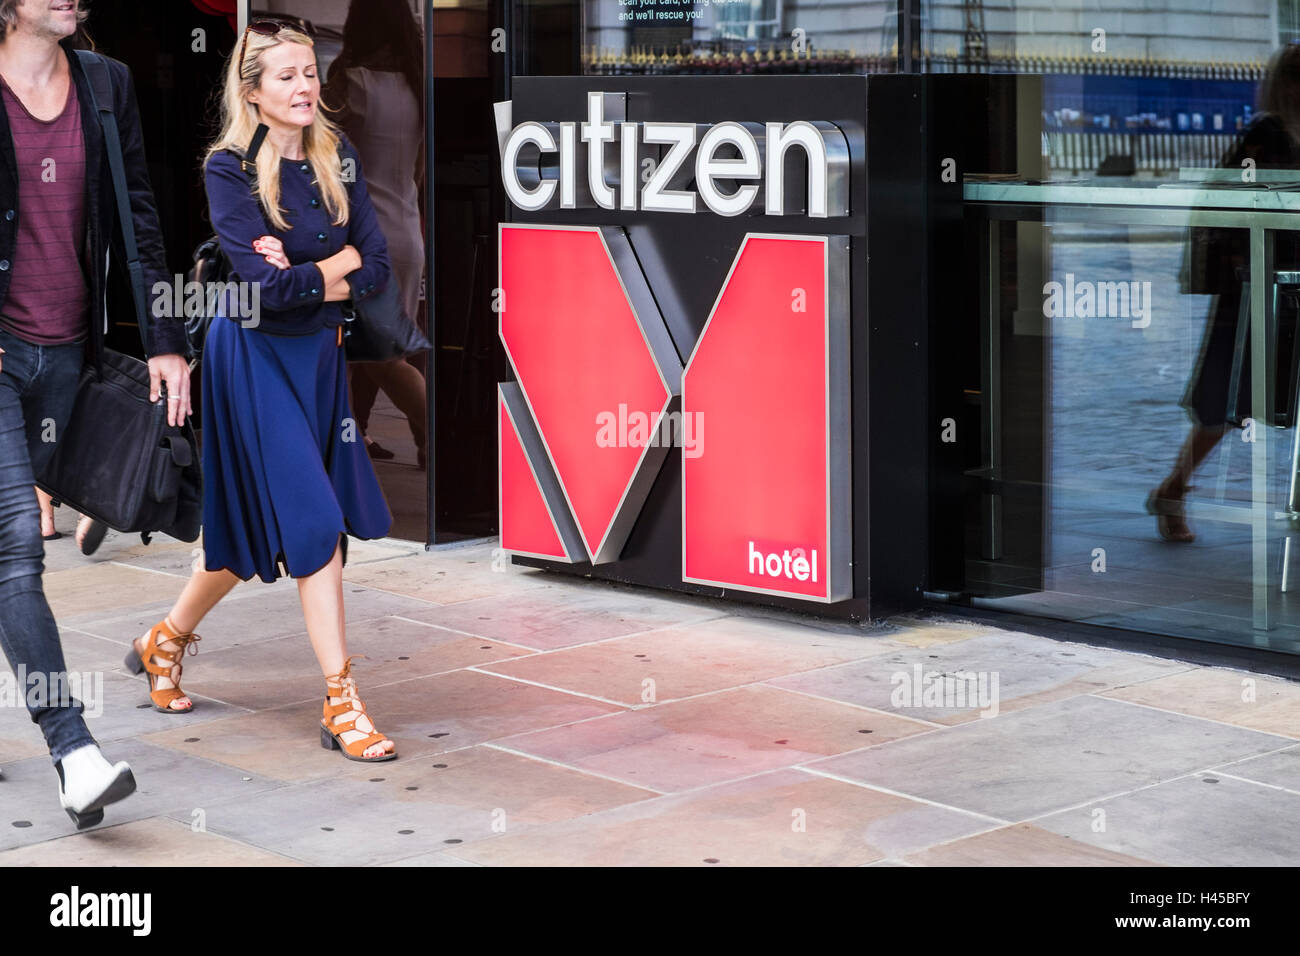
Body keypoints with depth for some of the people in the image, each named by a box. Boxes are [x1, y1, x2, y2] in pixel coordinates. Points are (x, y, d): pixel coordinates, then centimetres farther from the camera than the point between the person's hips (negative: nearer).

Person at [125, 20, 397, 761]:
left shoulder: (337, 158, 3)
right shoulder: (229, 169, -14)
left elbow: (377, 266, -3)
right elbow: (266, 286, -22)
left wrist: (304, 271, -16)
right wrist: (338, 269, -11)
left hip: (320, 354, 6)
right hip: (256, 359, -6)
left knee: (259, 529, 14)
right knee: (314, 523, -10)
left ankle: (164, 642, 36)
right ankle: (341, 707, -4)